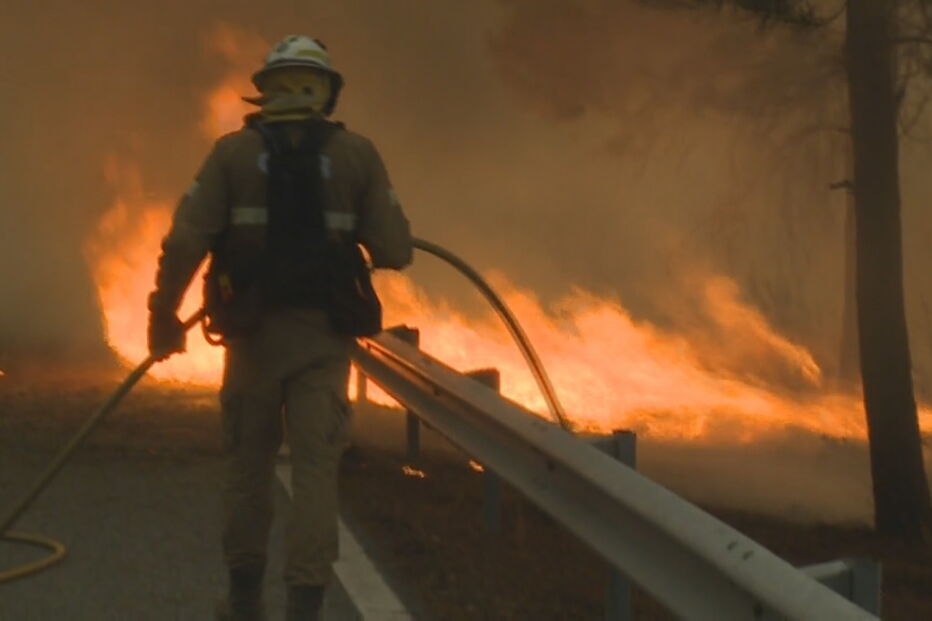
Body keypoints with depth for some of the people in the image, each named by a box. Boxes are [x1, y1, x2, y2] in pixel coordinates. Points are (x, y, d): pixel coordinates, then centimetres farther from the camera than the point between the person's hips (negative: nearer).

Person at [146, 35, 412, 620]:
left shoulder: (233, 152, -2)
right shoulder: (357, 154, -1)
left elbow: (185, 242, -10)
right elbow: (395, 252, -3)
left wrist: (164, 315, 3)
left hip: (253, 331, 1)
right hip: (324, 335, -1)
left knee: (249, 466, 14)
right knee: (315, 468, 0)